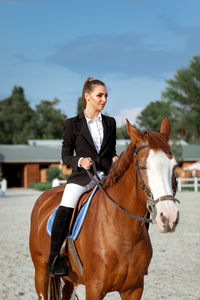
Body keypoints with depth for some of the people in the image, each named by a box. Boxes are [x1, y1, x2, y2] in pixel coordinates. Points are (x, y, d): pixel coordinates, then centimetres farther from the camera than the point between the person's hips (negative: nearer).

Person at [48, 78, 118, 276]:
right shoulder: (73, 124, 5)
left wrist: (115, 159, 2)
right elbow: (65, 155, 6)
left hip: (105, 176, 4)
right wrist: (79, 161, -13)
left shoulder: (110, 123, 16)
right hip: (81, 177, -3)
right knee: (65, 209, -29)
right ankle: (54, 257, -18)